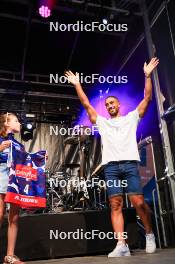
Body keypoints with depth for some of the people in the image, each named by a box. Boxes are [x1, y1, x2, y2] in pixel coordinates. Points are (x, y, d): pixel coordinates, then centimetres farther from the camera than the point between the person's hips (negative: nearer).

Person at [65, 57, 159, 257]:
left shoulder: (131, 117, 17)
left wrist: (147, 75, 6)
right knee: (116, 205, -4)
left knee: (139, 202, -7)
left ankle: (149, 235, 17)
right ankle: (121, 245, -3)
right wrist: (77, 84, 16)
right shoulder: (101, 122, 21)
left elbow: (147, 98, 11)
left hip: (130, 164, -2)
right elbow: (86, 105, 18)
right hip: (110, 166, 2)